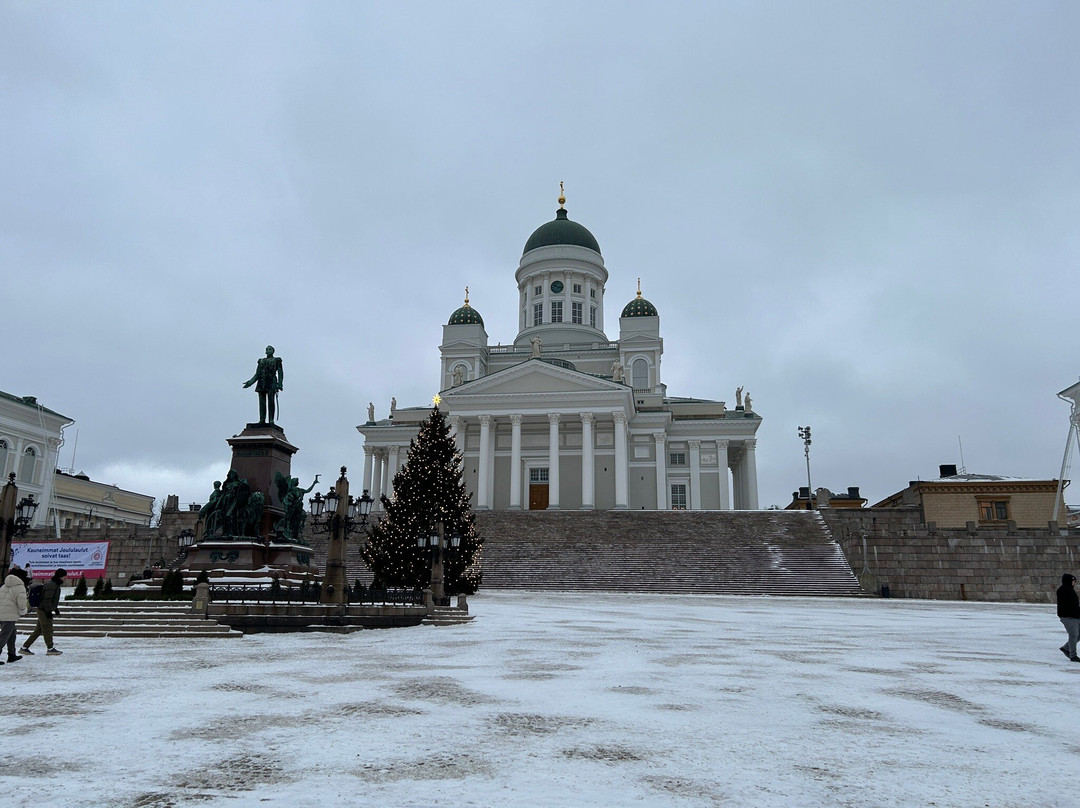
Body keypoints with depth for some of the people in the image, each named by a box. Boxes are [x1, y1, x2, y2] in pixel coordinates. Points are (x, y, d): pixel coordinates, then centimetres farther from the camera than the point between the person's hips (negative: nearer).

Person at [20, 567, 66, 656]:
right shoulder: (51, 585, -18)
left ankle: (24, 647, 17)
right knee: (48, 629, -2)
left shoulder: (55, 584, 14)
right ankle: (50, 648, 6)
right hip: (44, 611, -10)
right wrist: (48, 611, -21)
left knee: (39, 630, 12)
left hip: (43, 610, 10)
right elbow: (47, 599, -22)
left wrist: (56, 609, 25)